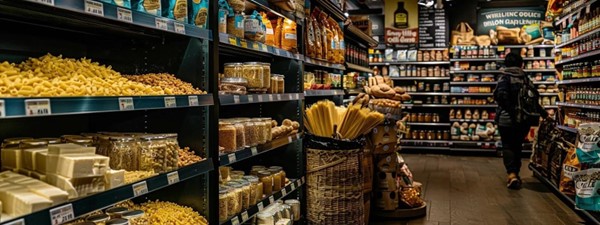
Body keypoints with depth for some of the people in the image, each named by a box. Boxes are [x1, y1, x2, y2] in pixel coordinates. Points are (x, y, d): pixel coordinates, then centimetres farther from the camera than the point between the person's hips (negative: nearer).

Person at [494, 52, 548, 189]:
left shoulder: (505, 77, -7)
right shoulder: (525, 79, 6)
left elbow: (500, 95, -24)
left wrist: (509, 110, -14)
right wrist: (543, 114, 19)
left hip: (506, 119, -4)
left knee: (507, 146, 3)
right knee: (517, 146, 17)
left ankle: (512, 174, -14)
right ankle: (515, 173, 24)